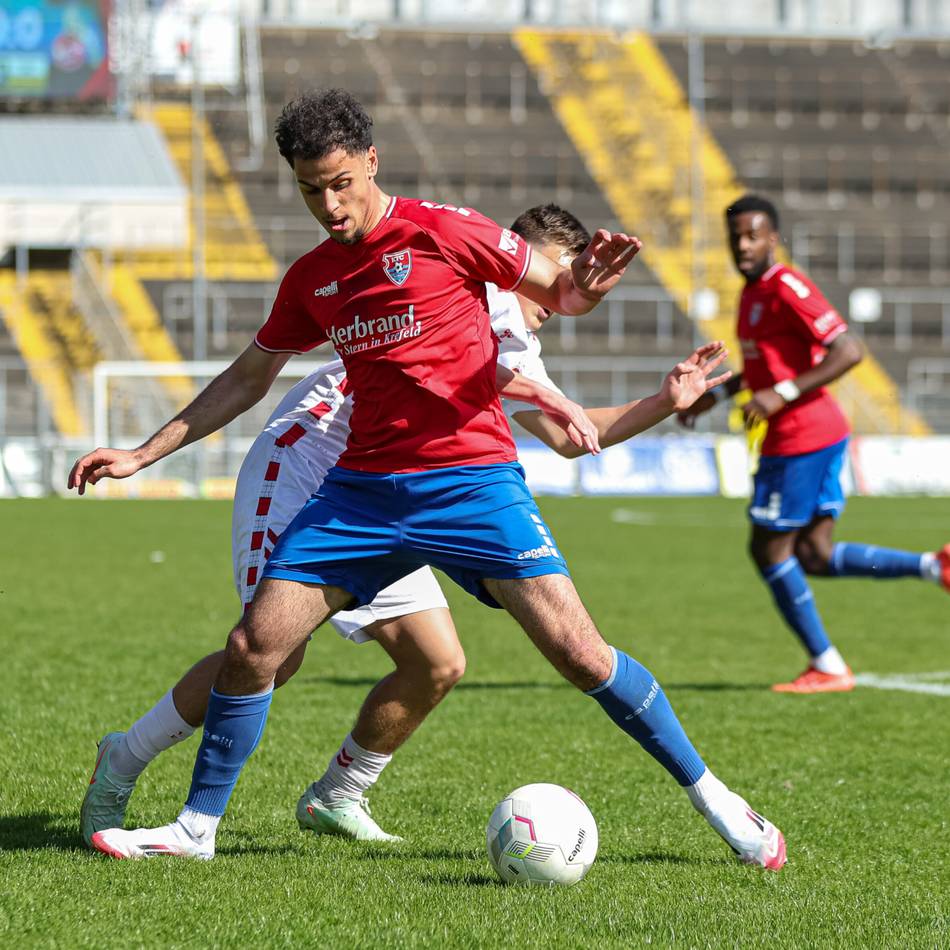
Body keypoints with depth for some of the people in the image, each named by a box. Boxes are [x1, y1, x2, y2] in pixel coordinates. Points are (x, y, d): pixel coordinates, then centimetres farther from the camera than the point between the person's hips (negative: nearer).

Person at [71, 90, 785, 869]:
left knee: (576, 649, -14)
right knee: (252, 647, -4)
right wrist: (144, 454, 20)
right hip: (360, 488, 5)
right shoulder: (311, 278, 12)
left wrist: (581, 287, -25)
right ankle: (197, 828, 11)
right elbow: (247, 379, 23)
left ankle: (713, 797, -1)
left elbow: (558, 293, 0)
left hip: (471, 477, -5)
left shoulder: (444, 232, -4)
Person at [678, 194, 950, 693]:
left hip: (801, 440, -9)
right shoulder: (753, 292, 15)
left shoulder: (786, 287, -15)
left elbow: (849, 352, -22)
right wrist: (716, 394, 25)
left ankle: (827, 667, 6)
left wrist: (781, 395, -24)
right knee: (814, 557, 7)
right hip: (821, 434, 9)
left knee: (769, 550, 0)